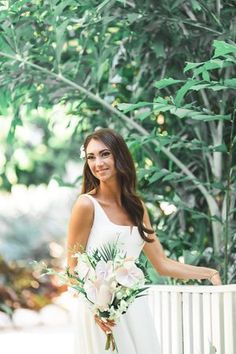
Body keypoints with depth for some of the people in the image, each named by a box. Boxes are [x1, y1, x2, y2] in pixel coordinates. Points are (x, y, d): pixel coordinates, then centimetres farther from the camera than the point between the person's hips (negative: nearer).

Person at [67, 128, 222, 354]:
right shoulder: (87, 205, -8)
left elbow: (162, 264, 12)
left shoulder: (136, 207, 10)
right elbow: (74, 267, -7)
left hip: (135, 307, 5)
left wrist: (210, 273, 10)